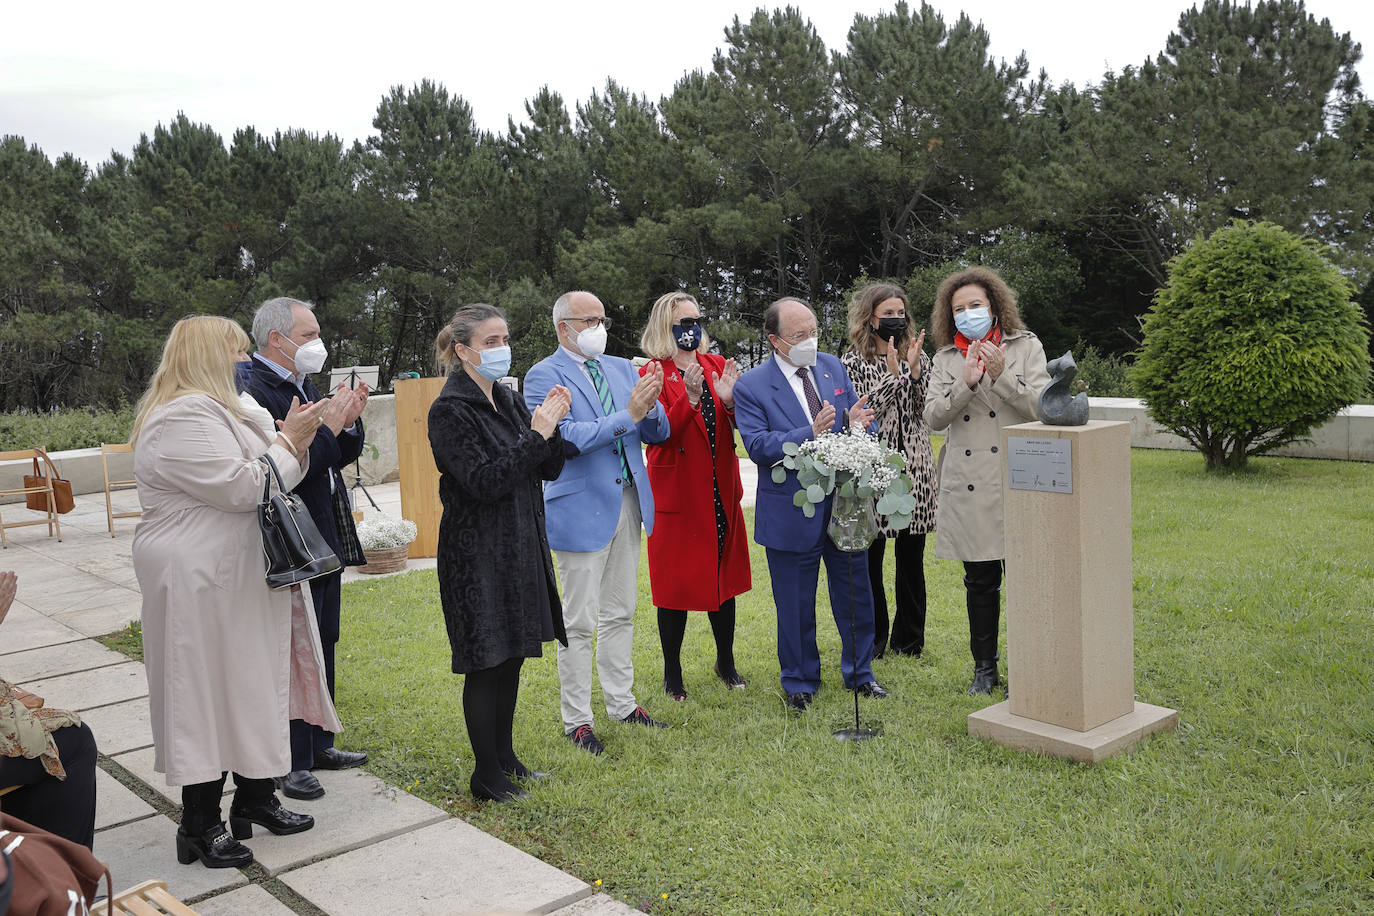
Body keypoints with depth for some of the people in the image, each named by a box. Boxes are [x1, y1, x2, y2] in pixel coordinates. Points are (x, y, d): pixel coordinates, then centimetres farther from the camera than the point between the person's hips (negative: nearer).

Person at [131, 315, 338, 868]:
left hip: (239, 579, 11)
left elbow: (262, 477, 20)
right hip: (202, 585, -11)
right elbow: (241, 488, -24)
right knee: (208, 694, -2)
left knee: (251, 687, 15)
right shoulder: (183, 418, -18)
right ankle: (200, 827, 10)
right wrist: (289, 438, -13)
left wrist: (295, 441, 3)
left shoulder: (216, 409, 18)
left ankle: (255, 799, 26)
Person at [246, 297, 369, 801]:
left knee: (322, 646, 19)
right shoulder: (253, 392, -19)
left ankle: (318, 744, 33)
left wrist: (348, 420, -3)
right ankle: (290, 763, 14)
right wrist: (327, 427, -24)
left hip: (326, 541, 10)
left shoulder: (305, 384, 12)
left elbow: (341, 456, 14)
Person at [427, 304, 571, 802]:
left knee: (511, 658, 15)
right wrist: (535, 435, -20)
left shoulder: (509, 401, 10)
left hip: (520, 546, 8)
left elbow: (548, 471, 8)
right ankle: (486, 775, 13)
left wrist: (550, 427, -9)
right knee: (486, 663, 0)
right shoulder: (450, 411, -13)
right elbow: (484, 482, -21)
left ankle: (505, 757, 29)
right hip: (477, 551, -8)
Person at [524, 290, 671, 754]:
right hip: (581, 508, -6)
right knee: (579, 622, 1)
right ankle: (576, 719, 13)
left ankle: (621, 704, 28)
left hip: (627, 502, 6)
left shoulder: (622, 368, 12)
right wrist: (627, 414, -23)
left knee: (620, 614, 16)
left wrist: (650, 405, -13)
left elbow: (657, 434, 9)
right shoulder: (544, 376, -7)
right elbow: (564, 438, -20)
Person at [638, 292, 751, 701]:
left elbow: (741, 426, 5)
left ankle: (726, 663, 29)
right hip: (676, 491, -5)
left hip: (720, 490, 5)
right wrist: (689, 398, -28)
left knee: (724, 575, 13)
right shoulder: (653, 373, -6)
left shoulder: (717, 365, 8)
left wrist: (730, 401, -15)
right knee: (675, 583, 3)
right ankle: (672, 673, 17)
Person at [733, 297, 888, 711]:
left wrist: (858, 423, -16)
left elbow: (859, 418, 9)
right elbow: (757, 445, -19)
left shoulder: (833, 367, 5)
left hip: (845, 503, 4)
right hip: (792, 513, -4)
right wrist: (810, 435, -31)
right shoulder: (750, 386, -10)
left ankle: (859, 672, 35)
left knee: (856, 595, 16)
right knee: (796, 606, 9)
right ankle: (800, 682, 29)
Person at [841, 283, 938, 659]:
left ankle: (909, 639, 21)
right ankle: (871, 639, 16)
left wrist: (915, 371, -11)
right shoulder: (853, 361, 0)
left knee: (911, 555, 7)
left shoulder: (918, 357, 10)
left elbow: (927, 412, 1)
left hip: (914, 467, 3)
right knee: (870, 554, 2)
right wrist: (893, 375, -15)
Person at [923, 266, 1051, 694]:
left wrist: (1001, 375, -17)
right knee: (979, 581, 10)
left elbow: (1041, 405, -4)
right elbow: (933, 416, 0)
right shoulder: (945, 359, 11)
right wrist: (966, 382, -14)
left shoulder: (1026, 347, 6)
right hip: (968, 488, 2)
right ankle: (984, 666, 22)